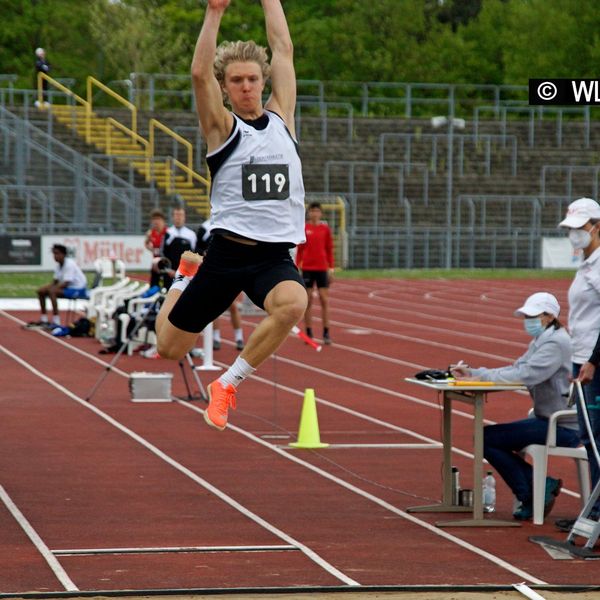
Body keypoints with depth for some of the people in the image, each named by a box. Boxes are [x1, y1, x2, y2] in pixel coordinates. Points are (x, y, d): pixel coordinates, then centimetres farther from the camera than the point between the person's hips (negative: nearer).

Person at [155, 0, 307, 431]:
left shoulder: (281, 118, 11)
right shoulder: (222, 127, 1)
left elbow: (284, 50, 10)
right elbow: (200, 72, -13)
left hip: (277, 254, 2)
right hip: (228, 252, -2)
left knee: (293, 303, -34)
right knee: (170, 348, 6)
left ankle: (228, 385, -14)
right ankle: (186, 276, 41)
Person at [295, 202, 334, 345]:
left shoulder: (325, 229, 4)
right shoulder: (304, 228, 3)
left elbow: (329, 249, 8)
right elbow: (299, 250, 6)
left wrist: (331, 268, 3)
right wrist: (297, 266, 0)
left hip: (322, 268, 0)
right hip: (307, 268, 0)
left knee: (324, 300, -4)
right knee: (308, 300, 2)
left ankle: (326, 333, -1)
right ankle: (309, 333, 9)